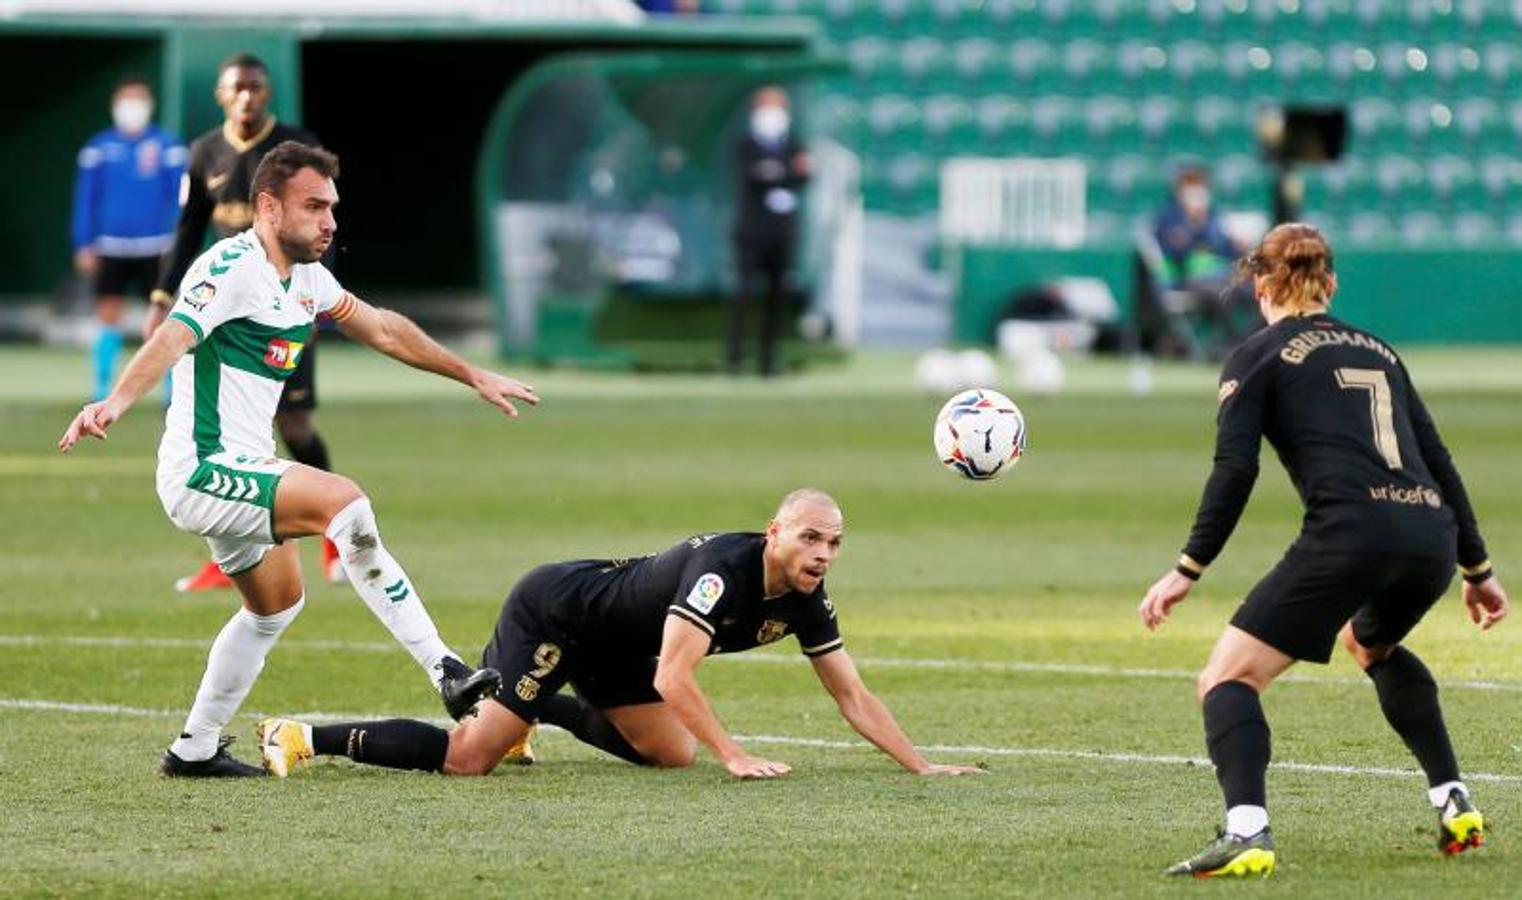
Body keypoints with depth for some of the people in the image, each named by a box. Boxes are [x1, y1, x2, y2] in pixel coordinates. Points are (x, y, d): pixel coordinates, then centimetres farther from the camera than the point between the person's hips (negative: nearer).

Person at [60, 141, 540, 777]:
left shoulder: (306, 276, 12)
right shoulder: (232, 268, -17)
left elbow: (382, 330, 25)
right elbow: (170, 341, -32)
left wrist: (474, 377, 30)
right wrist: (113, 405, -50)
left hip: (243, 470, 11)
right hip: (202, 470, -11)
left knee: (277, 603, 24)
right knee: (343, 500, -27)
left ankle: (196, 749, 34)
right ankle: (446, 673, -30)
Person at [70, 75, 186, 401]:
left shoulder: (168, 146, 0)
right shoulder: (99, 148, 4)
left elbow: (180, 197, 1)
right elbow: (85, 200, 7)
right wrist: (84, 246, 2)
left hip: (155, 248, -1)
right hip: (111, 248, 1)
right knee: (107, 314, 1)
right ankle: (101, 389, 7)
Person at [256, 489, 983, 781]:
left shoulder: (805, 602, -7)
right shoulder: (723, 569, -33)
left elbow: (853, 697, 1)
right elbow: (672, 678, -38)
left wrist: (921, 766, -6)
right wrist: (736, 758, -38)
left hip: (610, 647, 9)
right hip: (552, 612, -9)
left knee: (673, 754, 10)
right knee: (465, 759, -17)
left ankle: (546, 711, 31)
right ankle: (305, 740, -4)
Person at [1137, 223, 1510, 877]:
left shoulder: (1258, 357, 10)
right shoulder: (1376, 350, 26)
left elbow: (1234, 469, -3)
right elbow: (1437, 460, 26)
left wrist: (1189, 569, -2)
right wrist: (1476, 567, 31)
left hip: (1349, 534, -6)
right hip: (1431, 536, 6)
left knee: (1227, 677, 0)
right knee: (1369, 643, 37)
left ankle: (1247, 834, -24)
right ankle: (1455, 805, 28)